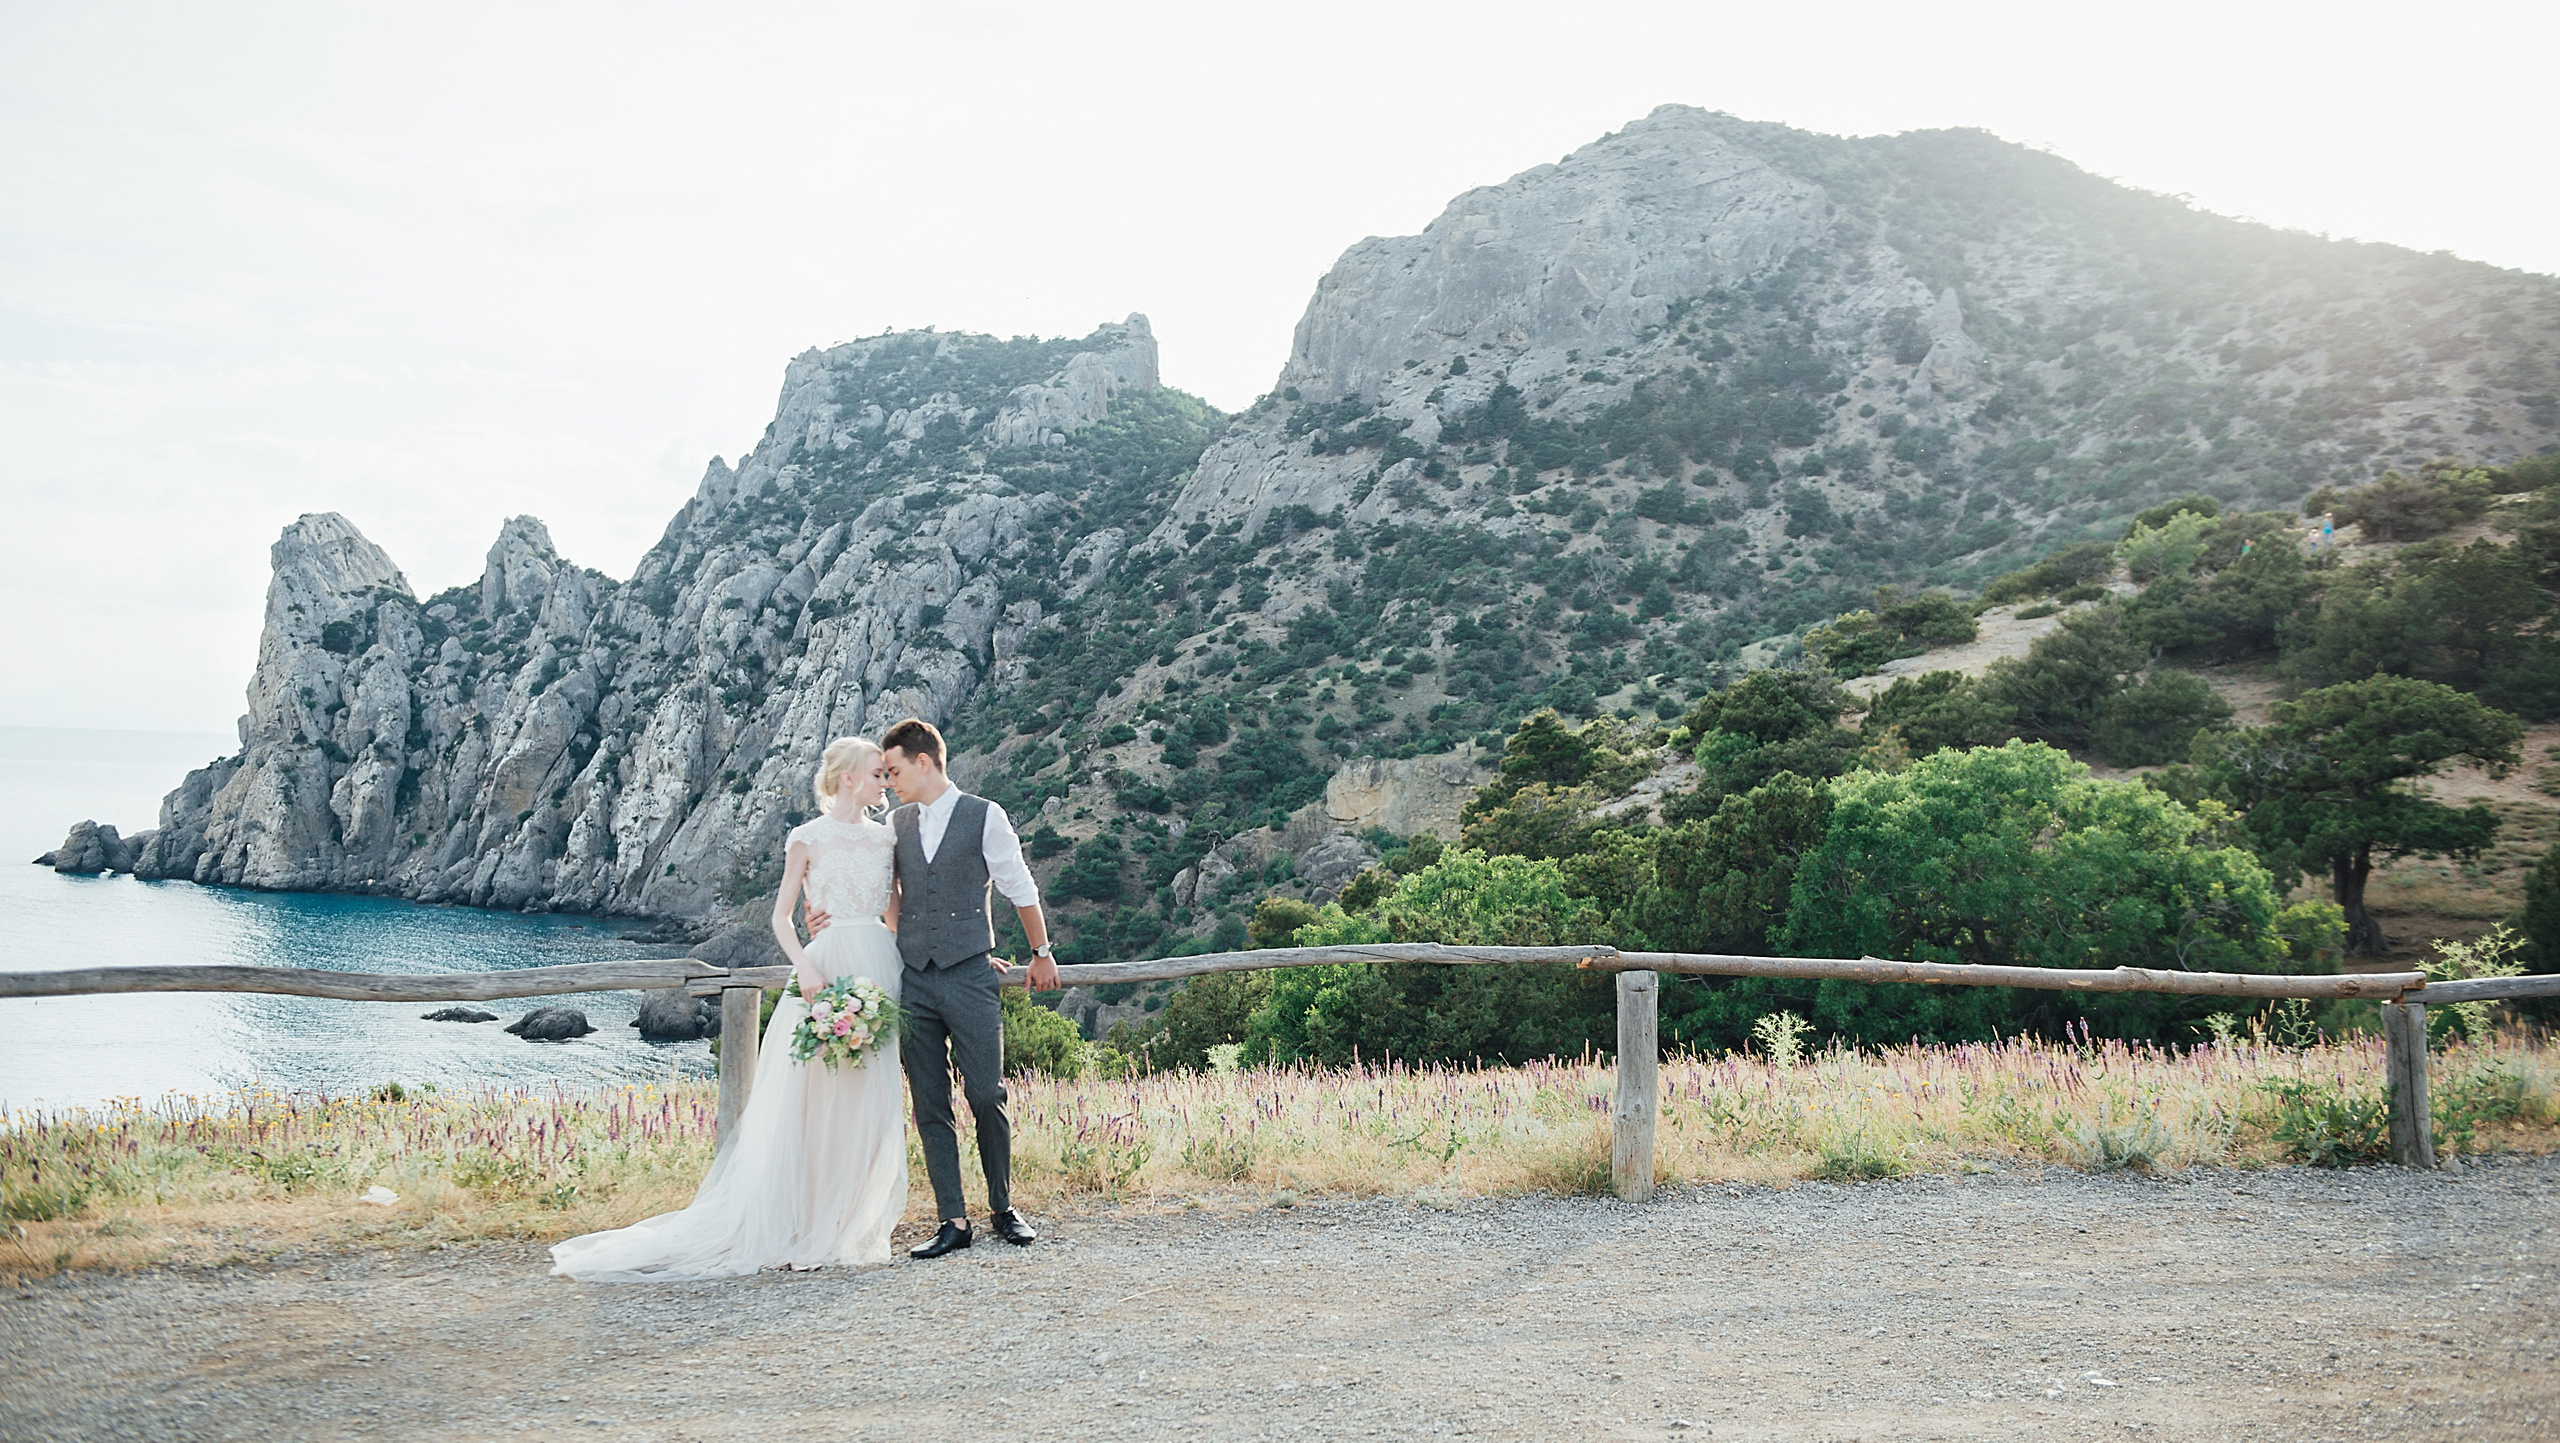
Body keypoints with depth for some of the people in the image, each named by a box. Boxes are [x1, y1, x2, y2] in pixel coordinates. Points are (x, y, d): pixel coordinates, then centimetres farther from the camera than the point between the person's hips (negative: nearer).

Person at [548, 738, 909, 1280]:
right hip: (827, 972, -4)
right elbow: (781, 915, 0)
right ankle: (800, 1228, 0)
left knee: (870, 1105, 3)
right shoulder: (808, 838, 1)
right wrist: (803, 965, -16)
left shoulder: (887, 837, 13)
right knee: (809, 1100, -5)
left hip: (879, 971, 4)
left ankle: (852, 1228, 12)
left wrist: (907, 971, 6)